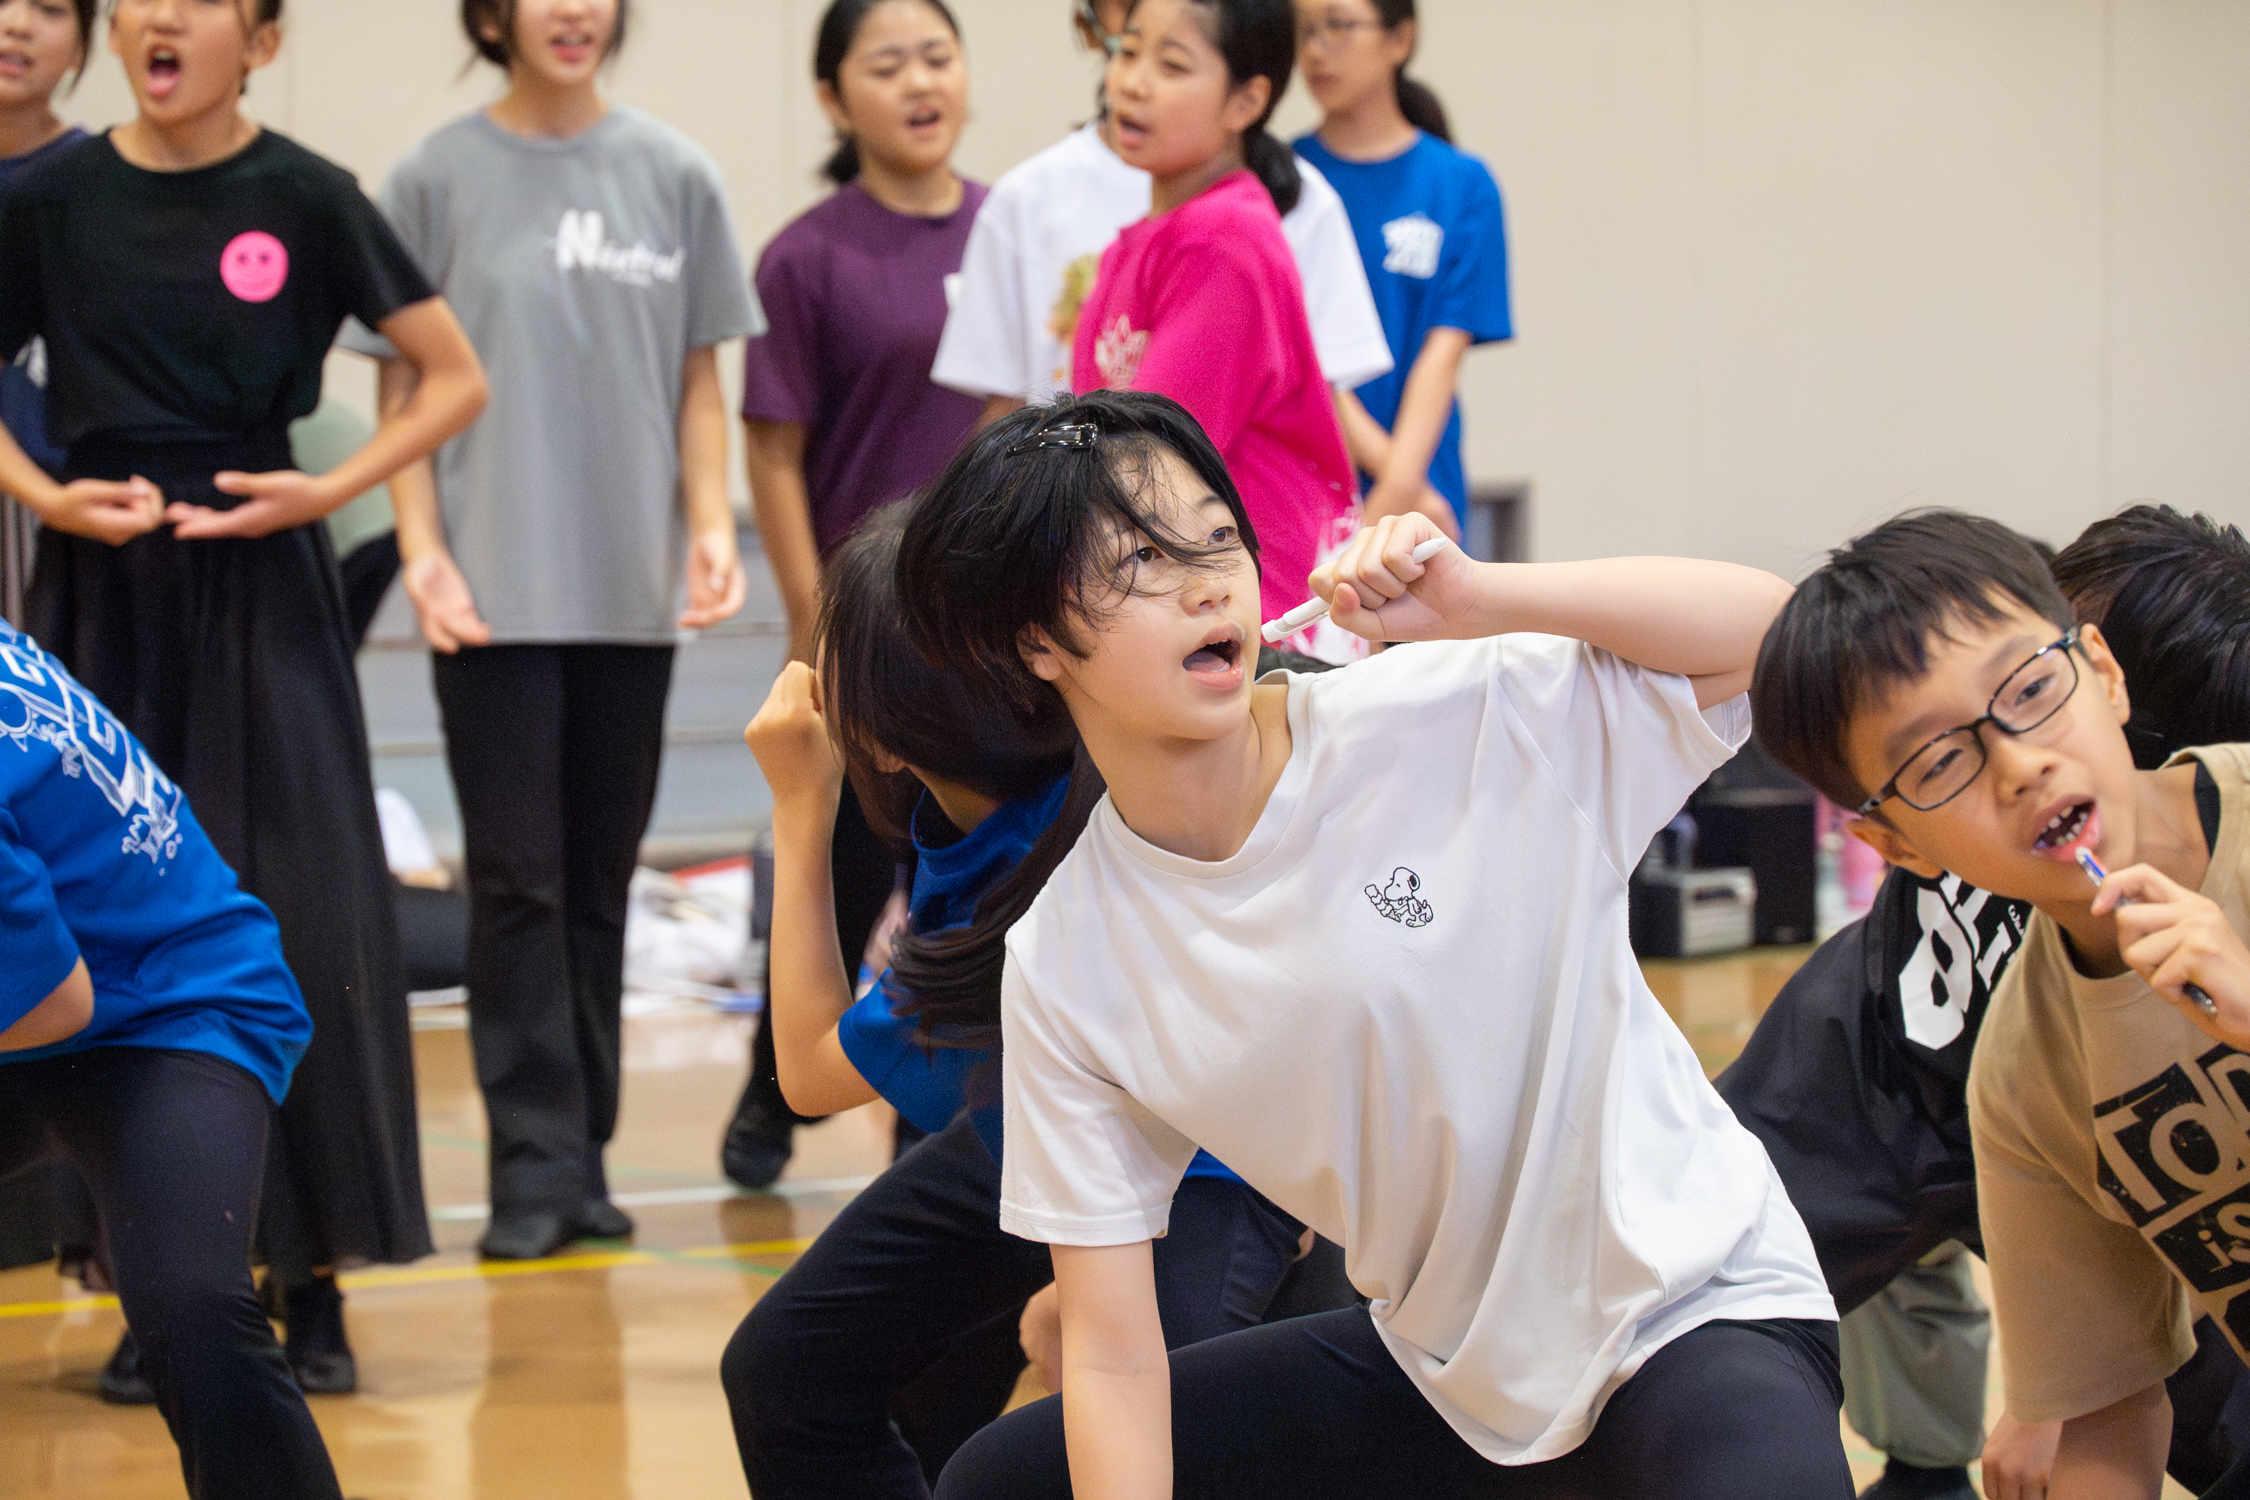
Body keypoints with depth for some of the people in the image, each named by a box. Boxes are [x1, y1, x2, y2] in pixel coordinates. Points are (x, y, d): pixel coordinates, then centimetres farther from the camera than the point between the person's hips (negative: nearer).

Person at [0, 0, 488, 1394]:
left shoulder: (305, 200, -3)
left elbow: (457, 380, 1)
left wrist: (331, 488, -10)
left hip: (261, 595, -1)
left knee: (302, 918, -3)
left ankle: (312, 1277, 7)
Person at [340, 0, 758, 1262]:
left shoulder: (674, 175, 7)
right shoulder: (438, 182, 1)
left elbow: (699, 382, 10)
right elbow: (407, 386, 2)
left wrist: (712, 525, -2)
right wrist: (422, 550, -7)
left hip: (633, 588, 2)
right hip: (495, 589, -2)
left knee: (600, 882, 8)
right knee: (517, 878, -5)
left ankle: (583, 1156, 14)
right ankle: (535, 1164, -3)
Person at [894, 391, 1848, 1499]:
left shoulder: (1448, 724, -14)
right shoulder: (1059, 966, -6)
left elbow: (1766, 626, -20)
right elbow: (1115, 1355, -4)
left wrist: (1478, 600, -27)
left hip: (1690, 1300, -5)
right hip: (1437, 1363, 5)